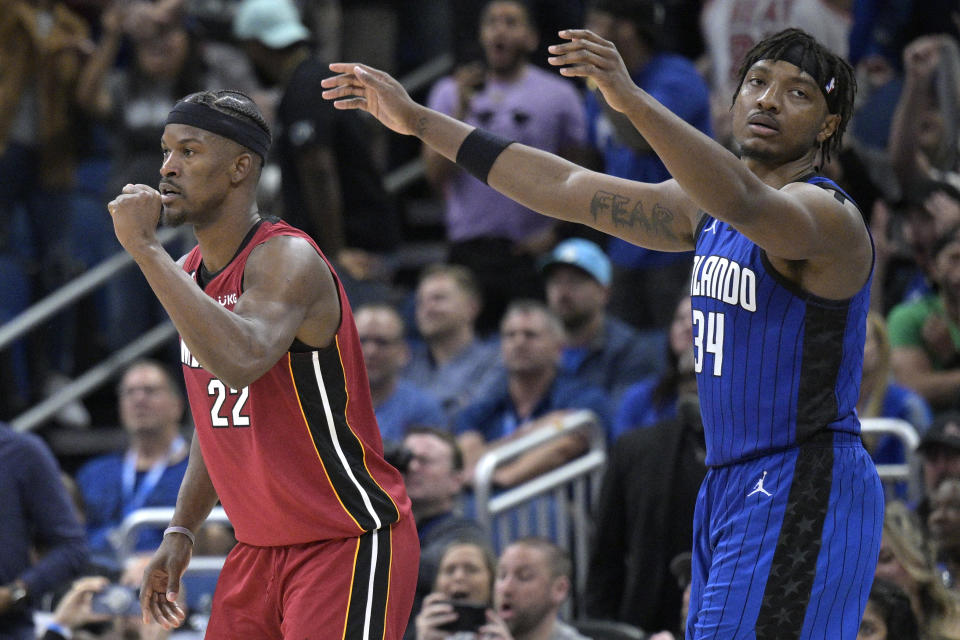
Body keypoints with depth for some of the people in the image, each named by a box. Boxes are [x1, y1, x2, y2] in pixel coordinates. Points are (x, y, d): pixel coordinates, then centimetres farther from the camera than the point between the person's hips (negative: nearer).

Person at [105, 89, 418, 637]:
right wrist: (181, 532, 13)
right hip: (259, 550, 9)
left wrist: (145, 246, -33)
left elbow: (240, 360, -39)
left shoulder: (285, 259, -18)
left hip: (348, 545, -9)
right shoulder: (189, 274, 10)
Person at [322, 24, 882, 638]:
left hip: (800, 494, -9)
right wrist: (420, 121, 16)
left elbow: (743, 200, -35)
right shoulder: (709, 207, 15)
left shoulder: (824, 212, -13)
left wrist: (631, 98, -48)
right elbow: (570, 189, 17)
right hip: (730, 486, 9)